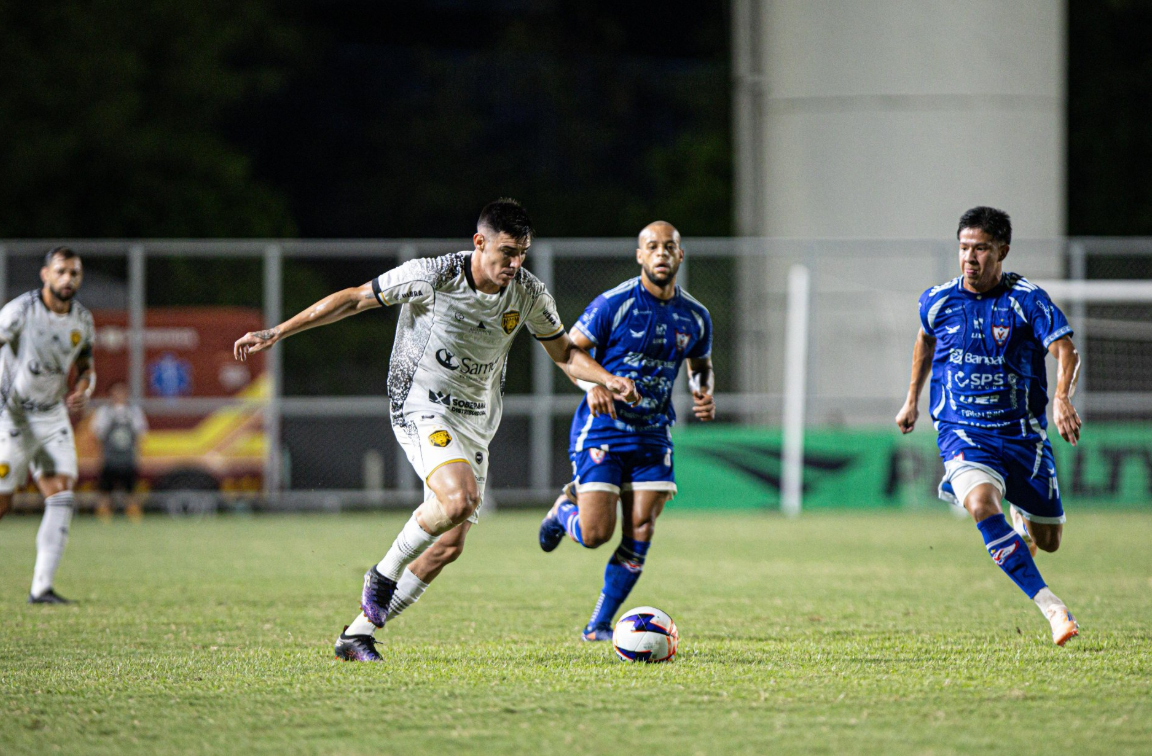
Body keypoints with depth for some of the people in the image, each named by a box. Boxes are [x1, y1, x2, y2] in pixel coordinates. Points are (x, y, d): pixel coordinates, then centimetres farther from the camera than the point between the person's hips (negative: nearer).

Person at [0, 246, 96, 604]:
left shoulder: (82, 320, 1)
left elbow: (86, 367, 15)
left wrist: (83, 392, -7)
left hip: (53, 417, 5)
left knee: (62, 499, -8)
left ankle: (42, 587, -6)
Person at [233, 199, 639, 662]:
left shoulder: (529, 294, -3)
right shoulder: (432, 276, -16)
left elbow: (564, 353, 13)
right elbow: (354, 299, -7)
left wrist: (607, 380, -7)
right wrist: (276, 333, -7)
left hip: (475, 422, 6)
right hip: (421, 406, -6)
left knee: (450, 544, 0)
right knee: (459, 498, -31)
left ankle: (357, 635, 12)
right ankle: (385, 573, -5)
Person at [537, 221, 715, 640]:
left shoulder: (695, 316, 3)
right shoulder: (613, 304, -11)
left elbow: (701, 364, 20)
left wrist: (704, 393, -2)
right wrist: (592, 385, -21)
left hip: (652, 435, 4)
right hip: (601, 430, -4)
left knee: (639, 535, -5)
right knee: (595, 534, -9)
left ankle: (598, 625, 9)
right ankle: (564, 511, 28)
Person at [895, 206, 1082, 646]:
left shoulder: (1027, 300, -9)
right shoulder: (938, 301, 0)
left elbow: (1065, 351, -20)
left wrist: (1062, 398, -39)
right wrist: (912, 399, 28)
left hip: (1023, 433, 0)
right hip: (962, 432, 0)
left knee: (1048, 540, 8)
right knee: (982, 504, -32)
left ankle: (1022, 519, 49)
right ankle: (1051, 608, -38)